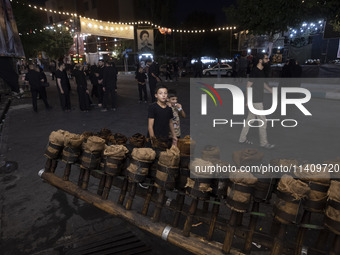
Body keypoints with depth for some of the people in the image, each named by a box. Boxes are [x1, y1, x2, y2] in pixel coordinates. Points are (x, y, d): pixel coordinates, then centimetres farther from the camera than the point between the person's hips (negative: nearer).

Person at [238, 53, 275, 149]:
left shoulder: (261, 71, 10)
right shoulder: (254, 71, -18)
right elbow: (248, 86, -18)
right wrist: (248, 101, -19)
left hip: (258, 100, 9)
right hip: (256, 101, -9)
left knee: (249, 119, 15)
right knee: (263, 122, -1)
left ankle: (242, 138, 25)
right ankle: (264, 142, 13)